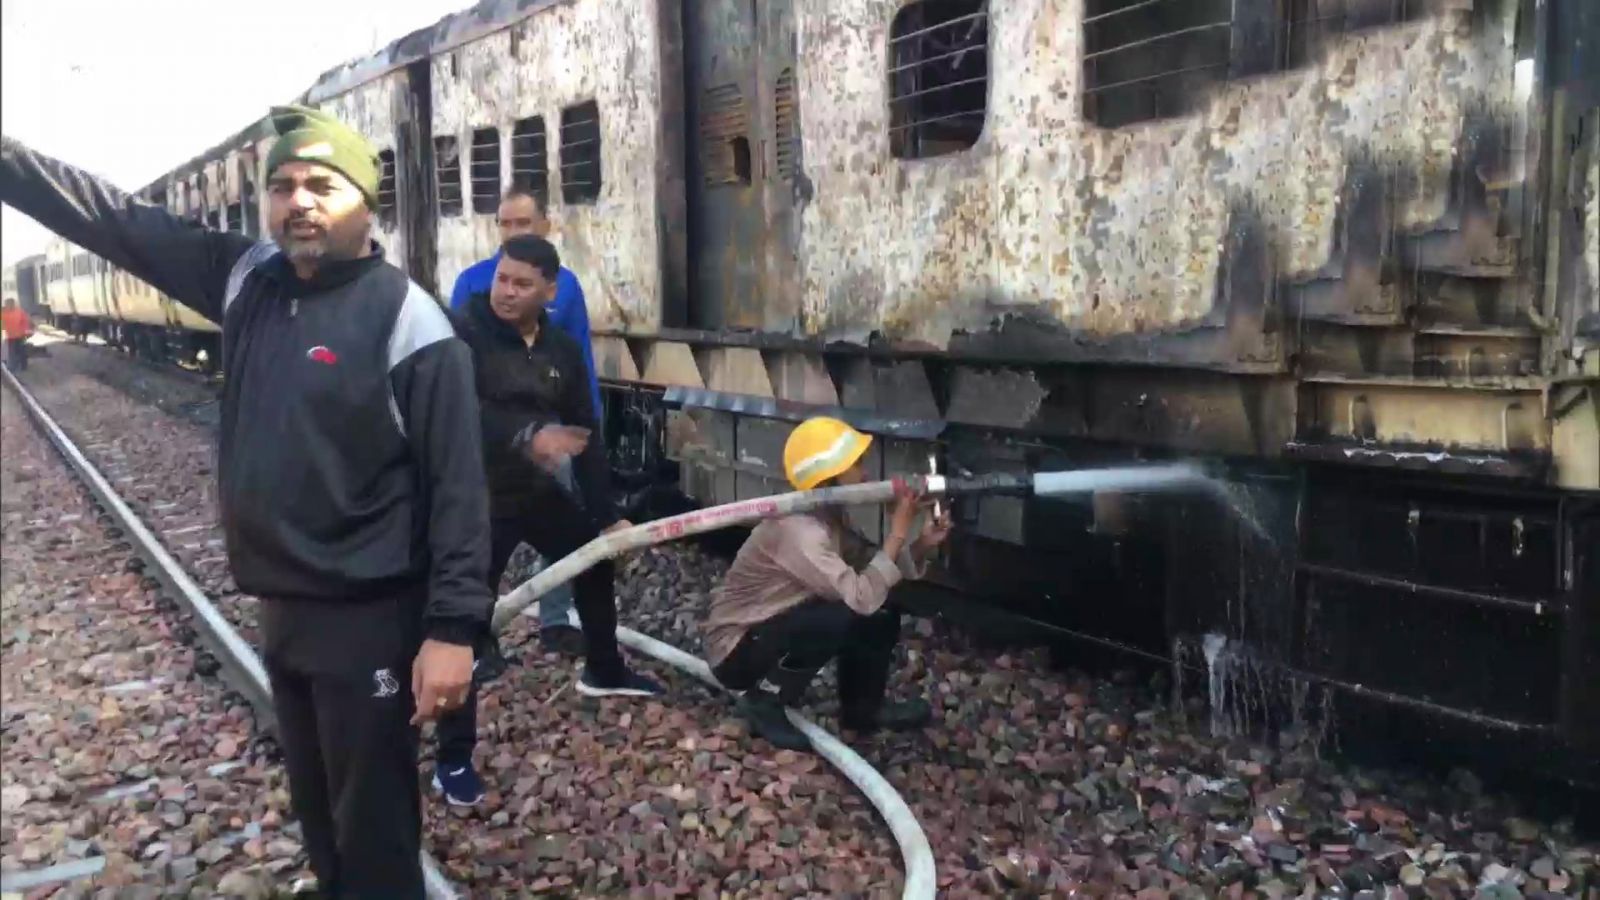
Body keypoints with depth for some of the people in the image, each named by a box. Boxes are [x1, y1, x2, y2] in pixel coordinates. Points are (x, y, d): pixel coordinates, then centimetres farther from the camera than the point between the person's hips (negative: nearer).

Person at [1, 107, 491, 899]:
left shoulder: (407, 320, -16)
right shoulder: (248, 279, 4)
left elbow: (456, 483, -19)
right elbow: (115, 217, 10)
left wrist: (453, 626, -22)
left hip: (370, 618, -7)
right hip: (279, 607, 7)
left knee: (374, 831, 4)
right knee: (315, 812, 22)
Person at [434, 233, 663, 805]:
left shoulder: (562, 350, 2)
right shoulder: (465, 332, -15)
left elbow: (586, 436, 3)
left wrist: (607, 514, 2)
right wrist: (527, 436, -43)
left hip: (537, 489, 7)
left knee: (596, 558, 20)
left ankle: (603, 671, 45)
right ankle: (454, 759, 2)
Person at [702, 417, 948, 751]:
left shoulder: (828, 517, -1)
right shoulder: (798, 530, -30)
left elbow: (875, 567, 3)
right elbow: (862, 598, -34)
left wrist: (922, 544, -14)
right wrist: (897, 532, -28)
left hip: (772, 629, 9)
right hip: (734, 651, -9)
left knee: (881, 613, -2)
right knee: (845, 617, -29)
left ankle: (862, 708, 18)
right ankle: (764, 701, -10)